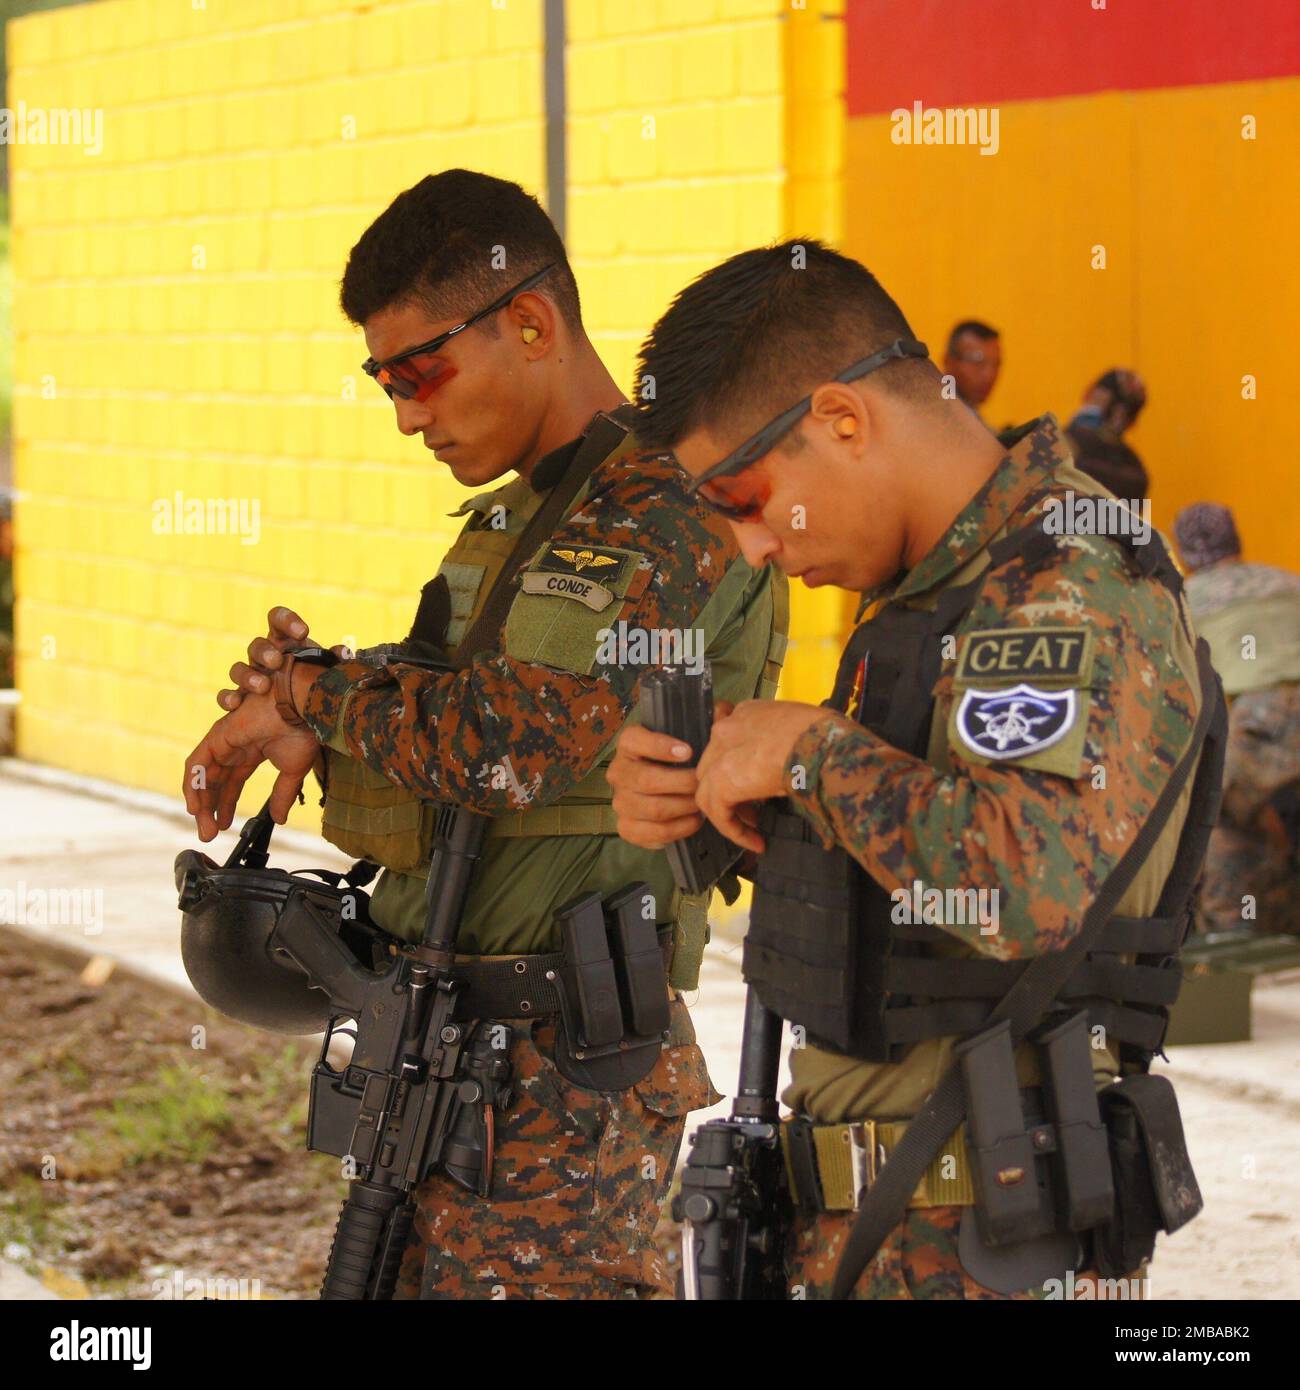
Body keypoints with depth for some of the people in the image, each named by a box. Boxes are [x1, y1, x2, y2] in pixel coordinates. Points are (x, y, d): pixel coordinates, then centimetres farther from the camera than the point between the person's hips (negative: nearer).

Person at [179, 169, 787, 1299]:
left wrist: (307, 696, -11)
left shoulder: (668, 516, -15)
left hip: (562, 1068, -9)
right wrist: (314, 686, 1)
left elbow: (509, 747, -26)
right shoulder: (510, 520, 18)